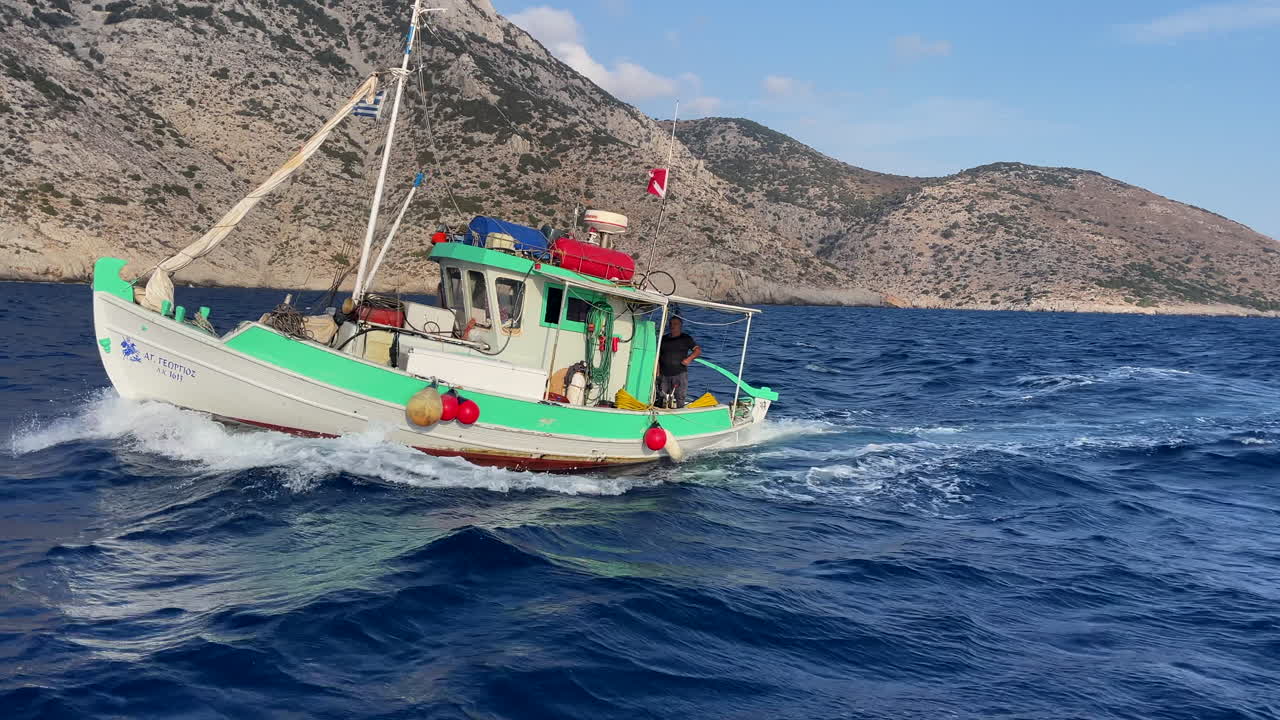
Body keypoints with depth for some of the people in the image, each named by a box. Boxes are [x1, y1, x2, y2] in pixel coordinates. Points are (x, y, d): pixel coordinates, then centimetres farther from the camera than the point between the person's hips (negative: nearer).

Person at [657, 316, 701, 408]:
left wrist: (689, 358, -16)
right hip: (664, 375, 3)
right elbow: (658, 356, 15)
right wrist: (658, 372, 6)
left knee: (679, 399, -7)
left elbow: (698, 350, 2)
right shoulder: (664, 339, 15)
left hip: (680, 374, -3)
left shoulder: (686, 339, 6)